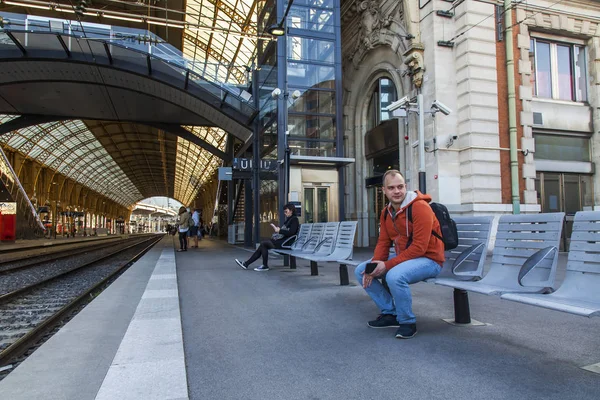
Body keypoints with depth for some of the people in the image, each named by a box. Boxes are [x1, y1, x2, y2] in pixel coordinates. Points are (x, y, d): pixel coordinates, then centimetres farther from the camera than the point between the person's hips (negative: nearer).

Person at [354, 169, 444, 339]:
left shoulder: (420, 207, -19)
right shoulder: (386, 212, 5)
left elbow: (419, 247, -25)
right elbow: (383, 243, 5)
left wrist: (387, 265, -26)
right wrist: (374, 265, -14)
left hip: (428, 259, -8)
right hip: (402, 257, 8)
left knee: (394, 276, -36)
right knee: (361, 271, 2)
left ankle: (408, 322, -10)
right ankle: (390, 313, 9)